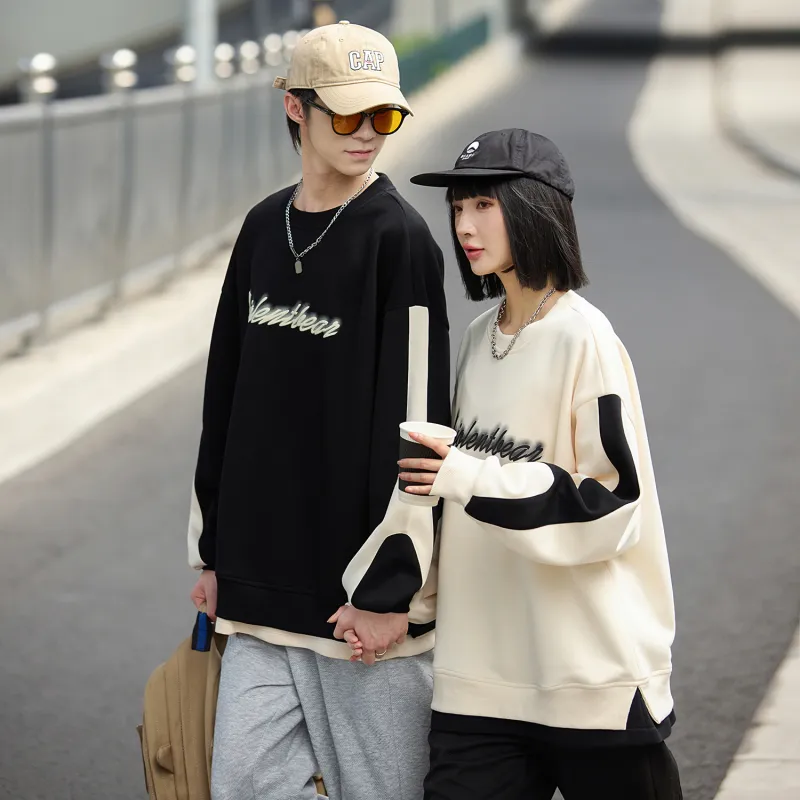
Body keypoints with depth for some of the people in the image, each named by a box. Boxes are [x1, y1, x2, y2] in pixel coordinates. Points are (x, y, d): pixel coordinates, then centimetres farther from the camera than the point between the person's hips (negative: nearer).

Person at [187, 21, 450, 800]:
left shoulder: (400, 239, -9)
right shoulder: (264, 230, 9)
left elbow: (411, 421, -13)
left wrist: (388, 589, -15)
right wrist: (213, 550, 14)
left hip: (362, 599, -6)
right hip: (260, 590, 6)